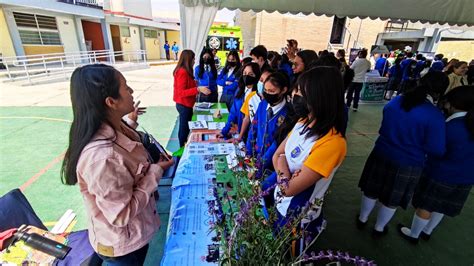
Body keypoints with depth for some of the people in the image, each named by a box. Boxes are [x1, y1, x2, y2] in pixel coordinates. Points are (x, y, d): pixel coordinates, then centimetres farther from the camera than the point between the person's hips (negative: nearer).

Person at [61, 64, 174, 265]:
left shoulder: (112, 129, -11)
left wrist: (131, 123, 10)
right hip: (122, 245, -7)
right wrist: (156, 171, -25)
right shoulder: (102, 157, -39)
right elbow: (122, 215, -30)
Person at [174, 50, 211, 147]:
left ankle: (184, 146, 30)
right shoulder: (183, 72, -21)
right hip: (184, 105, -9)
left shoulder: (183, 71, 9)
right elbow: (181, 92, -26)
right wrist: (198, 89, -32)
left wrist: (193, 83, 23)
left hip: (185, 104, 9)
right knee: (184, 128, 2)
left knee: (184, 127, 17)